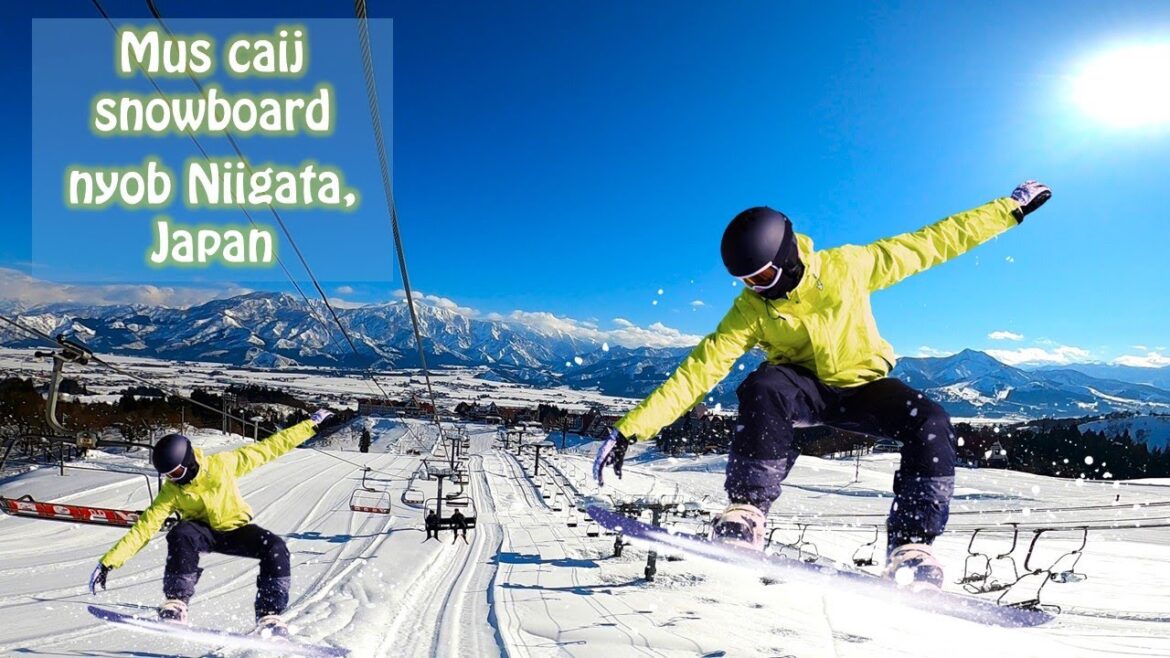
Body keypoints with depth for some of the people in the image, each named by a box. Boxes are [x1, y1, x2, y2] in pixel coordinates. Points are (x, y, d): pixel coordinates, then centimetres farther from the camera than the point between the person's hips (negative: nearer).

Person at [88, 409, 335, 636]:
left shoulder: (221, 464, -20)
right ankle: (175, 604, -27)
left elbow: (267, 449, -18)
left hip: (236, 530, 0)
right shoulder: (170, 491, -15)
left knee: (276, 548, -28)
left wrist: (311, 424, -19)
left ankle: (269, 618, -19)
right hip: (203, 531, 1)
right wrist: (109, 561, -22)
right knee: (180, 535, -35)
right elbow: (144, 527, -15)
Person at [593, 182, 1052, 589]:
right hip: (803, 389, -1)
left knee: (930, 424, -27)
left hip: (862, 386, 1)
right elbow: (699, 370, -23)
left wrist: (1011, 209, -6)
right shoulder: (750, 310, -18)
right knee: (763, 386, -35)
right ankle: (745, 516, -32)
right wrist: (631, 428, -30)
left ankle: (910, 549, -18)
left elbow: (930, 244, -10)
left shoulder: (846, 267, -18)